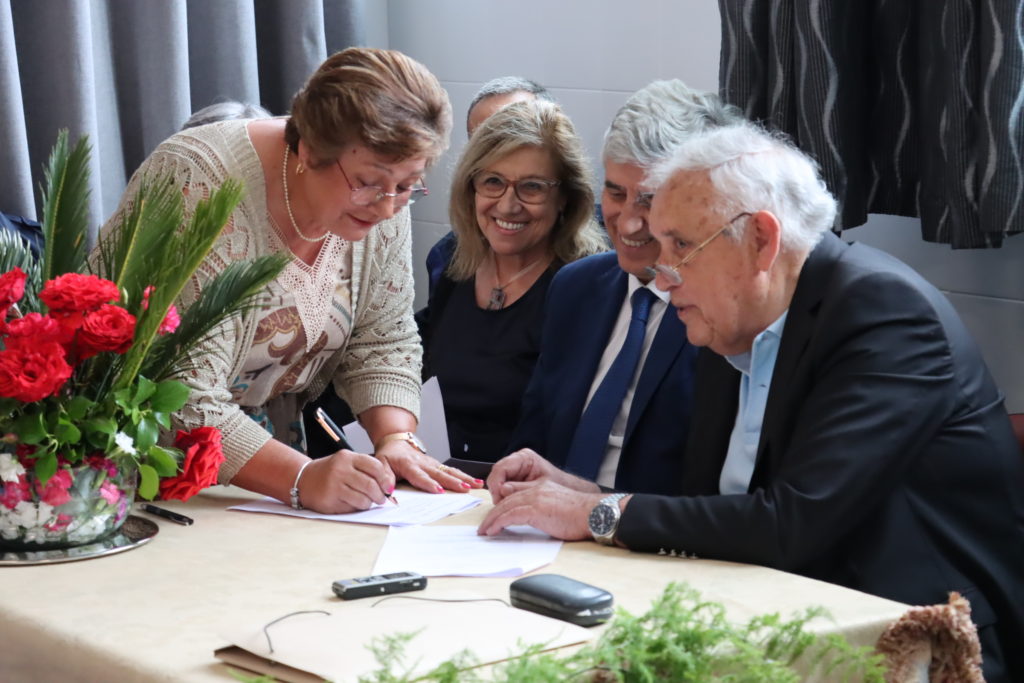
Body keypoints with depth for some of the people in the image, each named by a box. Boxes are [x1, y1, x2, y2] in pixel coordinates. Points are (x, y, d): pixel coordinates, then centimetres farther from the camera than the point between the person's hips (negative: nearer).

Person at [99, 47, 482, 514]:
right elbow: (186, 404, -31)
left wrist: (396, 439, -15)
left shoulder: (380, 196, -8)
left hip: (267, 431, 4)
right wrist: (301, 478, -41)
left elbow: (383, 341, 2)